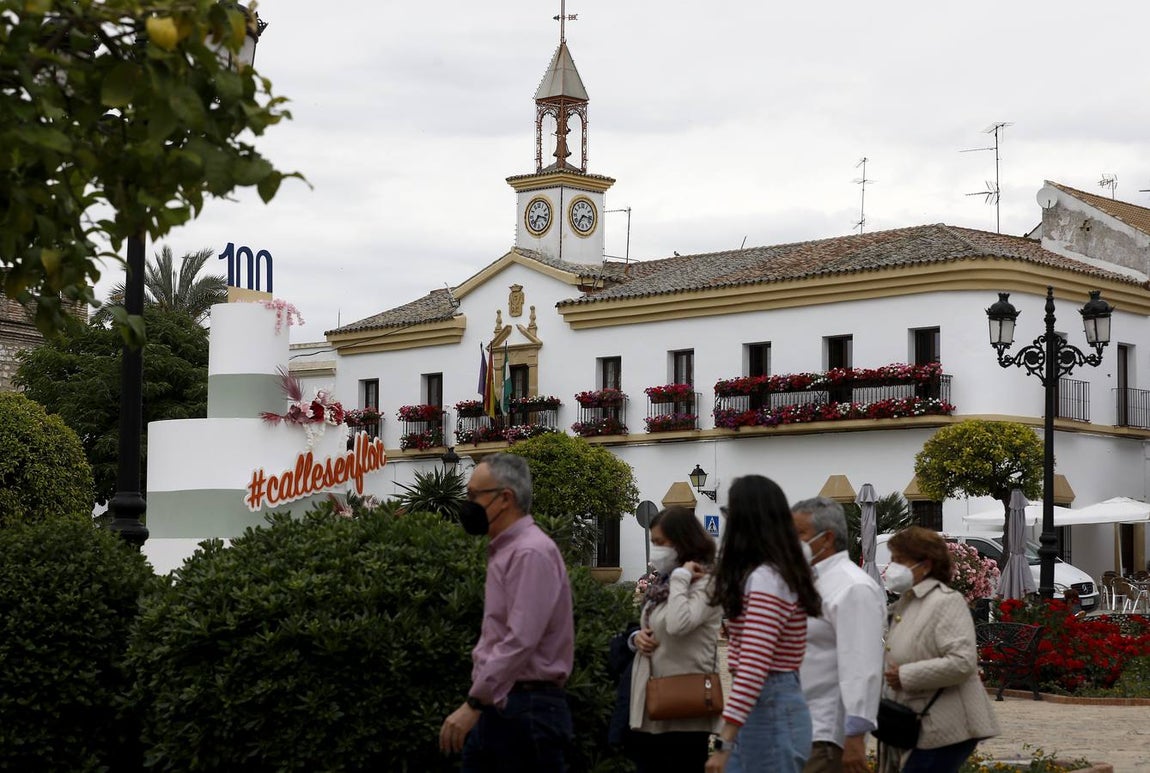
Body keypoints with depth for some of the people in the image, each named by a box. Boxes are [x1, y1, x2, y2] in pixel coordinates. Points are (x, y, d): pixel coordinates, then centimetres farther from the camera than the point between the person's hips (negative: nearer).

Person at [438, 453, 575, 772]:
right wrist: (478, 702, 17)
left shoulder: (530, 553, -15)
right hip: (496, 706, 10)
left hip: (526, 709, -10)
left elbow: (520, 642, -23)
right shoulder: (504, 552, 17)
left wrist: (473, 703, -24)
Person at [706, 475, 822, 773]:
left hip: (770, 709, -10)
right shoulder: (778, 572, 13)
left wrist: (725, 741, -27)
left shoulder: (766, 579, -18)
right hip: (758, 706, 10)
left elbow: (753, 666, -25)